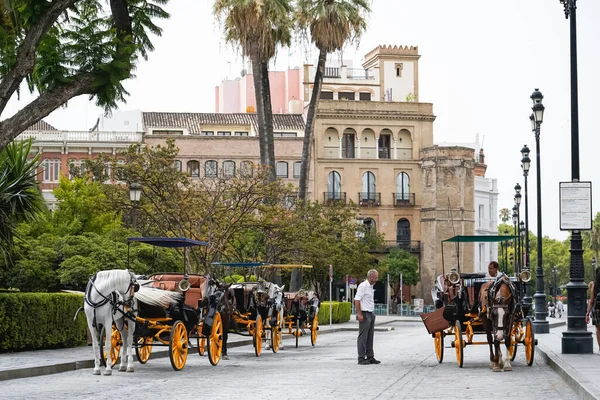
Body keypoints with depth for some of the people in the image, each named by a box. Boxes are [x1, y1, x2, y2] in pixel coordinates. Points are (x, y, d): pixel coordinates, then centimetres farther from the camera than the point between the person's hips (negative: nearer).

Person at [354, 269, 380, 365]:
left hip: (371, 314, 9)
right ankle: (361, 358, -4)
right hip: (364, 314, -9)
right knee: (363, 337, -6)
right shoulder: (363, 286, -14)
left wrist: (372, 313, 18)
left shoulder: (371, 287, 15)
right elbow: (357, 300, -19)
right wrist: (359, 314, -22)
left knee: (370, 337, 12)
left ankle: (370, 357, 17)